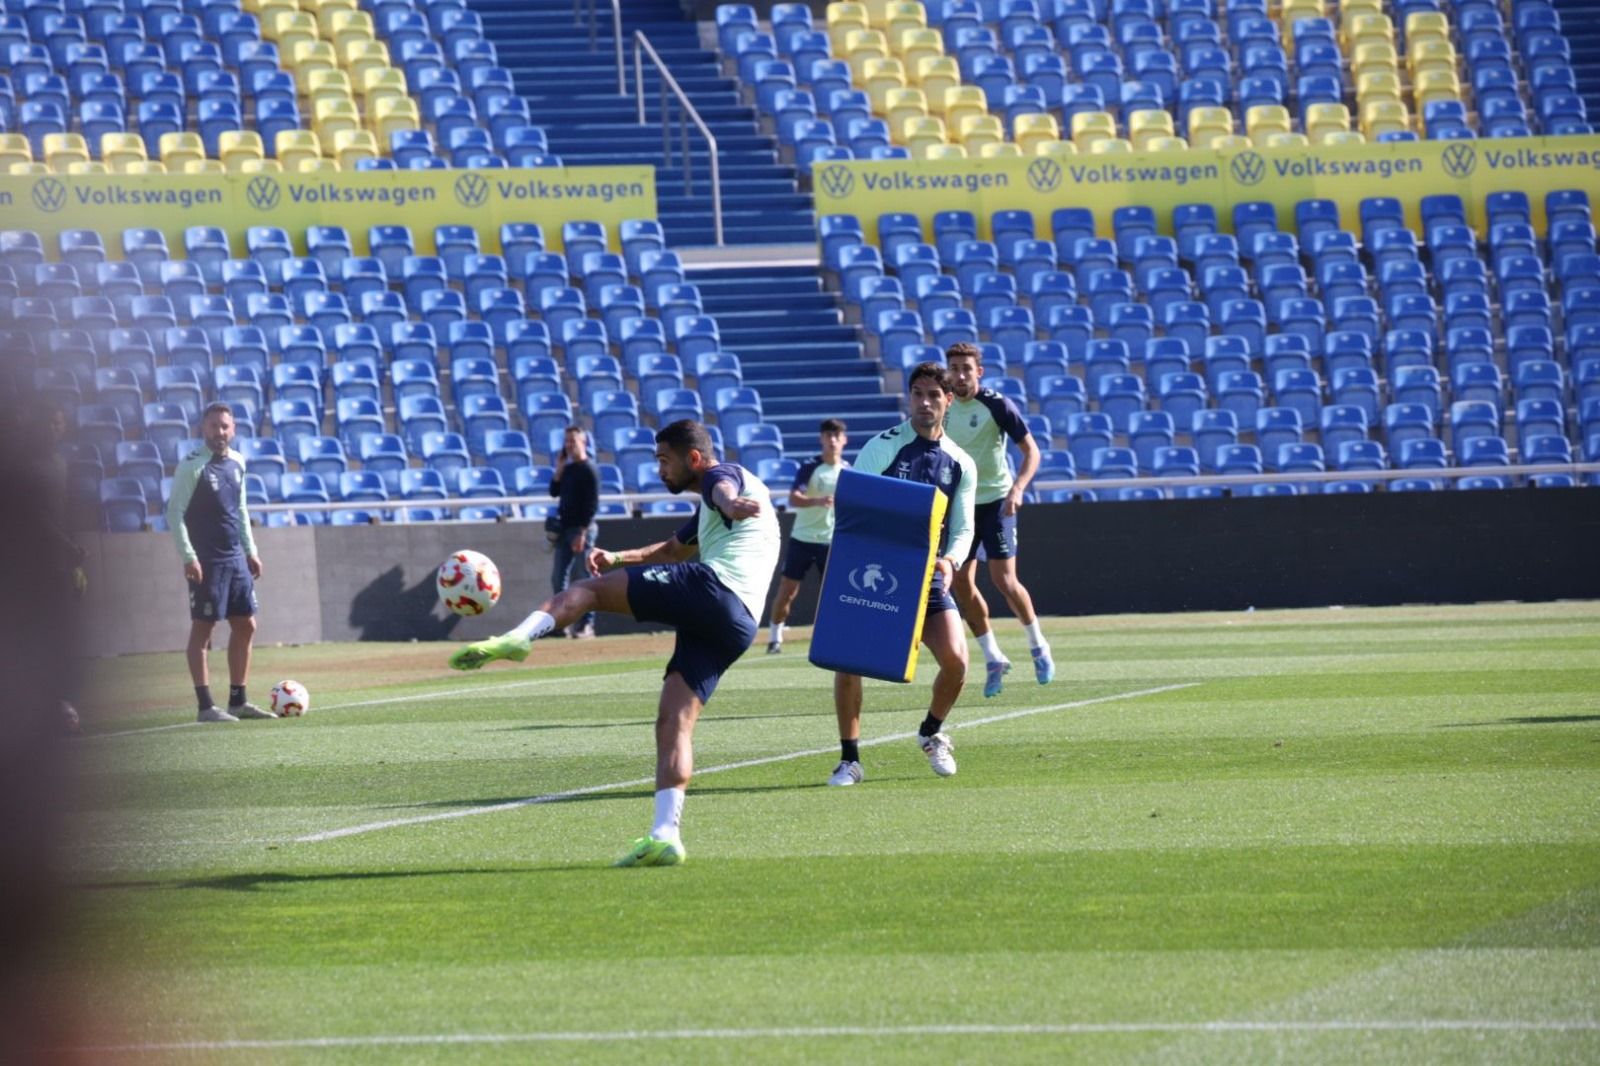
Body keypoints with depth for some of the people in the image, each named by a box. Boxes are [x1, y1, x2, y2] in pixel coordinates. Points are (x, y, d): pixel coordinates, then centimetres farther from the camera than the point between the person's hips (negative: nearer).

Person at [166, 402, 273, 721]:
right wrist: (188, 557, -18)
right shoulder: (192, 466, -10)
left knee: (245, 626, 9)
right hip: (206, 560, -7)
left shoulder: (236, 462, 11)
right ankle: (205, 705, -3)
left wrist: (250, 550, 17)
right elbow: (174, 512, -12)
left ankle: (238, 701, 17)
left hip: (236, 558, 7)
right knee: (202, 628, -4)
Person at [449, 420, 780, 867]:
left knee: (588, 588, -5)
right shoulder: (708, 512, 39)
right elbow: (673, 549, 55)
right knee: (674, 723, 3)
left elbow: (725, 492, -19)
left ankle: (517, 638, -28)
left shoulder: (722, 476, 9)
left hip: (713, 585, -9)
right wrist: (618, 559, 45)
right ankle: (665, 835, -8)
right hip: (739, 625, 9)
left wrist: (732, 505, -42)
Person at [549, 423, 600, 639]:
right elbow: (554, 491, 13)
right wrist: (559, 470, 2)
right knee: (559, 576, 8)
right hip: (565, 528, 9)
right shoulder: (567, 468, 14)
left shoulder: (588, 469, -10)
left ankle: (586, 624, -3)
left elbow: (592, 504, -15)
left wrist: (583, 533, -19)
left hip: (583, 528, -9)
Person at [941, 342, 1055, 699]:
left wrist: (1017, 488, -25)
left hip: (995, 501, -5)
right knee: (962, 583, -1)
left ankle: (1038, 646, 12)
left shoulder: (997, 405, -13)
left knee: (1004, 580, -11)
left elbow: (1031, 450, -12)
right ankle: (993, 659, 12)